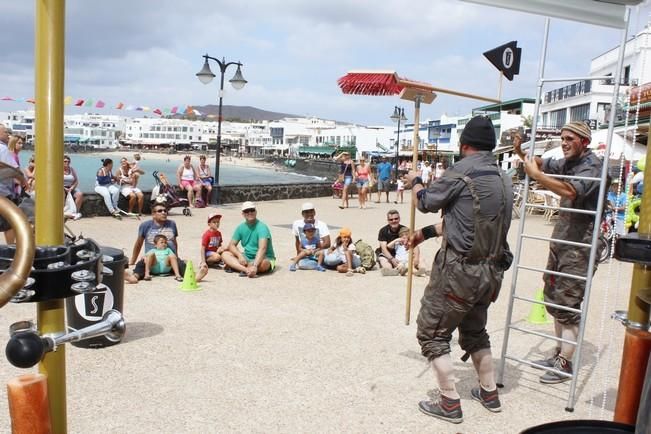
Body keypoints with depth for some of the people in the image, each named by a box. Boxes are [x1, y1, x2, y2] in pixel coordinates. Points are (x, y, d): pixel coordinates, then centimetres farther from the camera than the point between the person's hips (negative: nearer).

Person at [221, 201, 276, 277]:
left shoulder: (262, 227, -17)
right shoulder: (241, 227, 3)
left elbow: (262, 248, -31)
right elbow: (232, 245, 3)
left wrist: (255, 266, -44)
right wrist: (240, 255, -19)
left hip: (264, 258, -6)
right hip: (247, 257, 6)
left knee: (264, 263, -39)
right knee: (225, 254, -14)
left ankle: (236, 267, -24)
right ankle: (246, 270, -36)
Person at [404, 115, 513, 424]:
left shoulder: (463, 171, -15)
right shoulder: (502, 178, 10)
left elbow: (425, 202, -1)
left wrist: (415, 181, 20)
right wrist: (427, 232, 21)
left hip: (460, 270, -8)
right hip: (491, 271, 8)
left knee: (431, 334, 8)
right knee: (474, 331, 27)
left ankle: (450, 404, 15)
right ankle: (489, 393, 37)